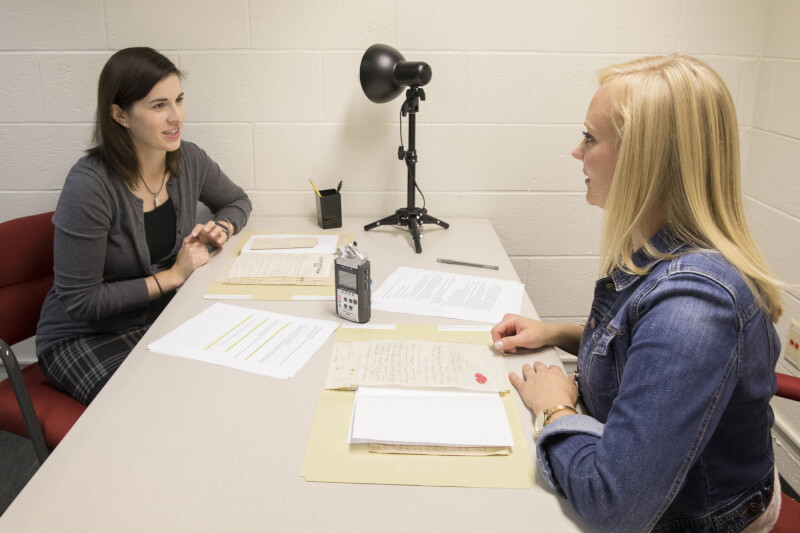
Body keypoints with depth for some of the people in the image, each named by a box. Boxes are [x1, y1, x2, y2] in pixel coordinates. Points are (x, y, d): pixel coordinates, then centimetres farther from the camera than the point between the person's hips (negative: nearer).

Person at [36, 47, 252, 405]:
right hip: (84, 338, -5)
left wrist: (221, 228, -7)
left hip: (162, 318, 6)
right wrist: (173, 276, -19)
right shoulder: (89, 185, -23)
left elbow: (237, 201, 16)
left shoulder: (188, 160, -5)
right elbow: (79, 301, -20)